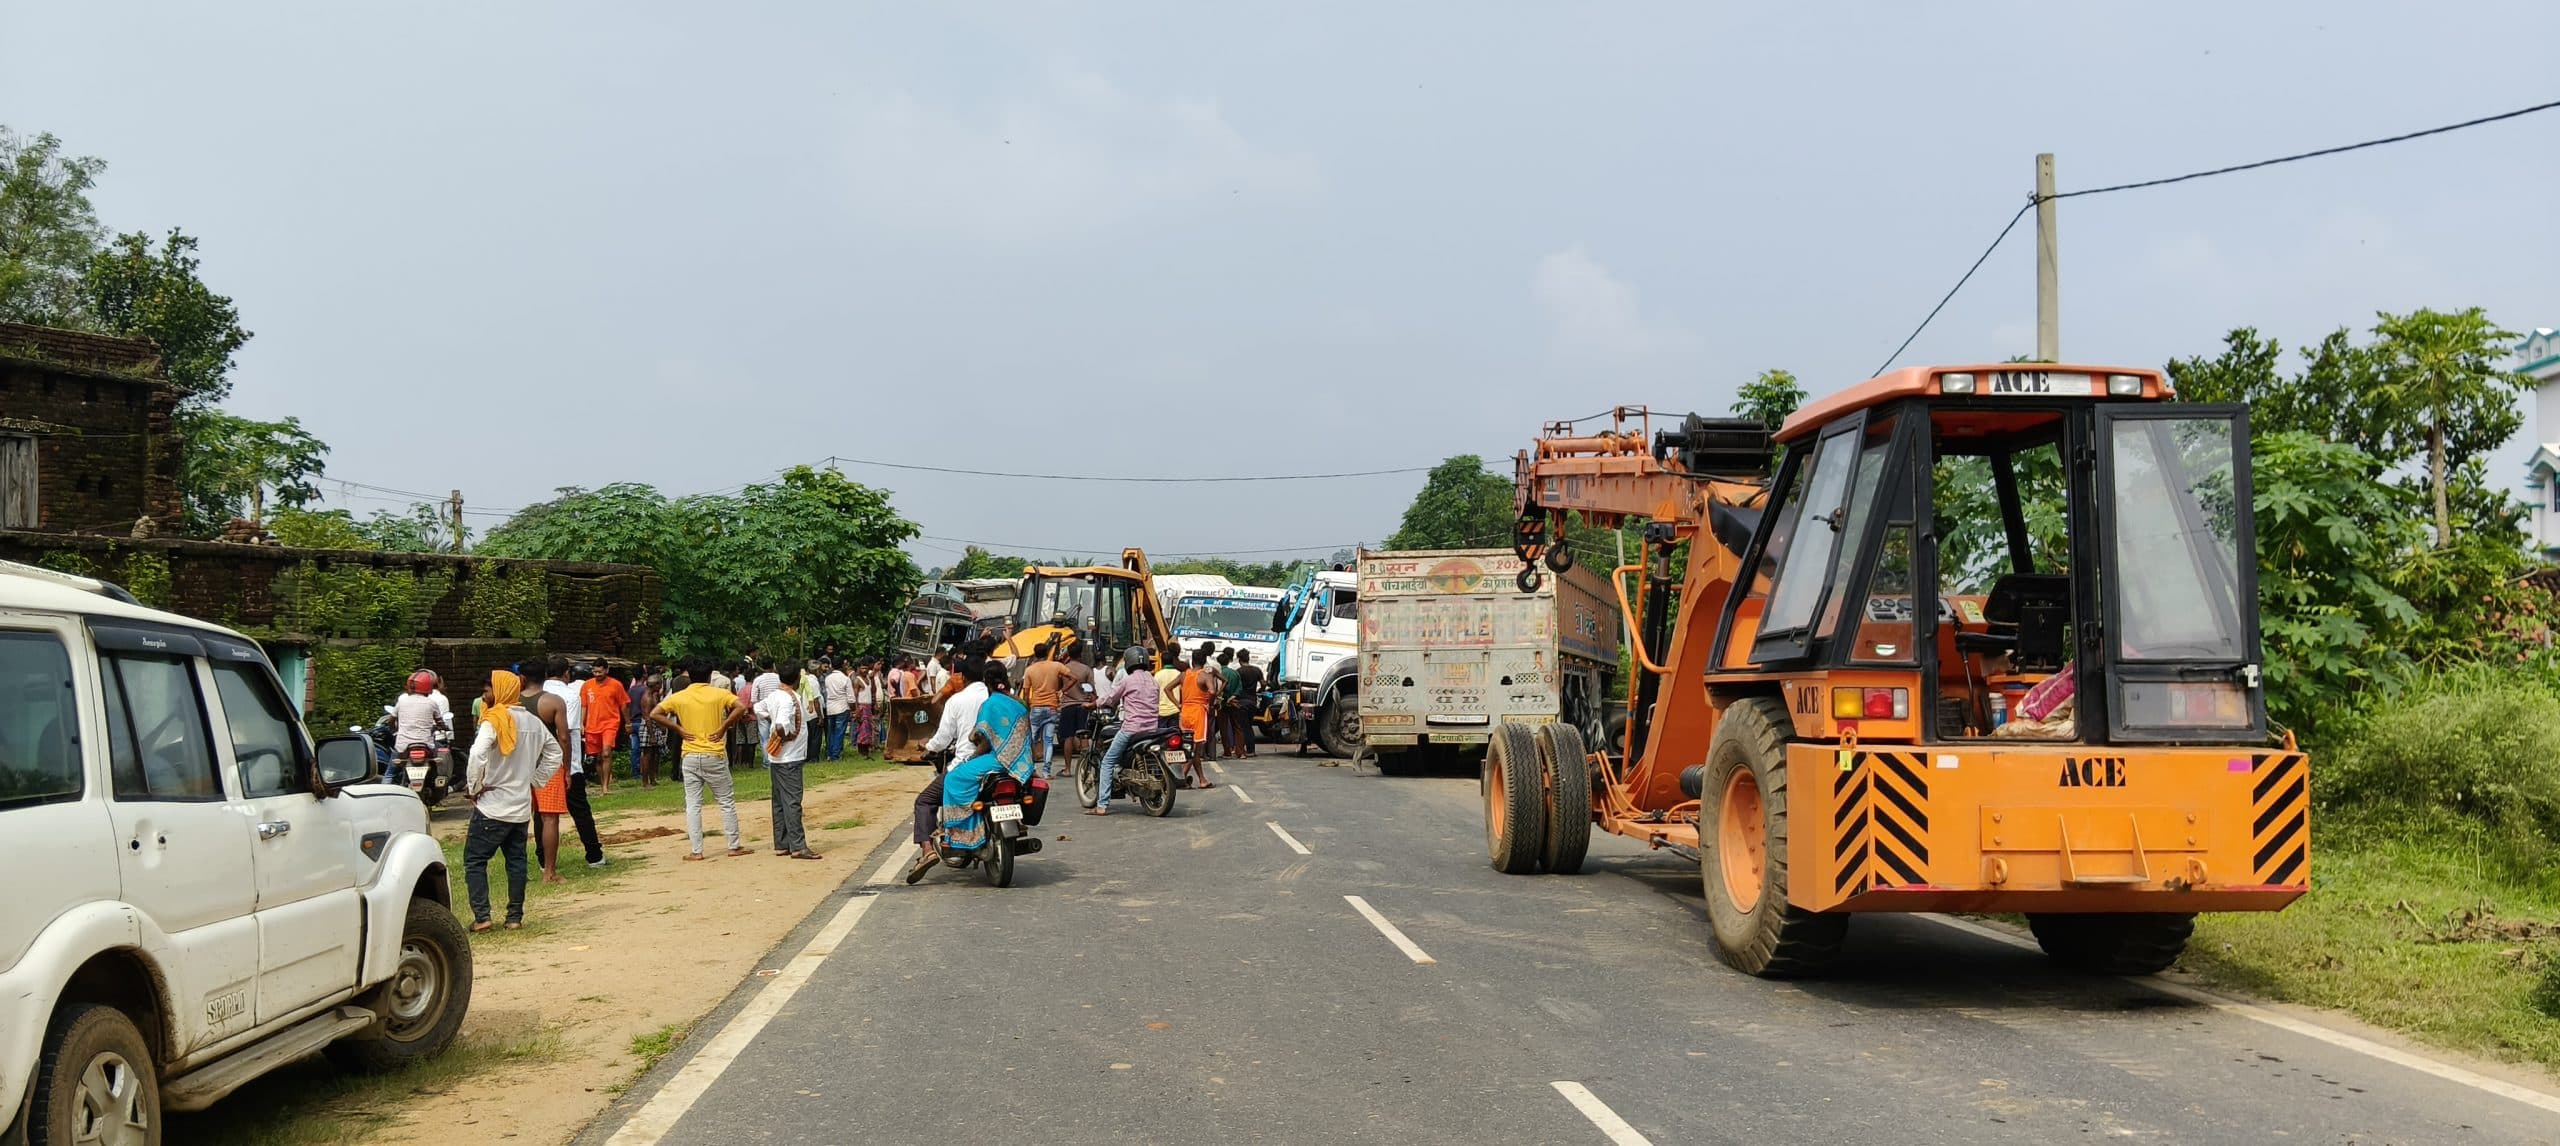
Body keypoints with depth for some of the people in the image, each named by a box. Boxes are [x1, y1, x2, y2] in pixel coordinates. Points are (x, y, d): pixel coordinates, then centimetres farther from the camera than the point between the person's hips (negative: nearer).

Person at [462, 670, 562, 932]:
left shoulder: (494, 721, -14)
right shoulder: (533, 722, 8)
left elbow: (478, 755, -28)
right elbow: (554, 754, 18)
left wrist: (474, 788, -15)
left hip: (492, 806, -7)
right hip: (522, 806, 7)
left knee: (474, 860, 2)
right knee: (516, 861, 12)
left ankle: (481, 916, -5)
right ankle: (515, 917, 13)